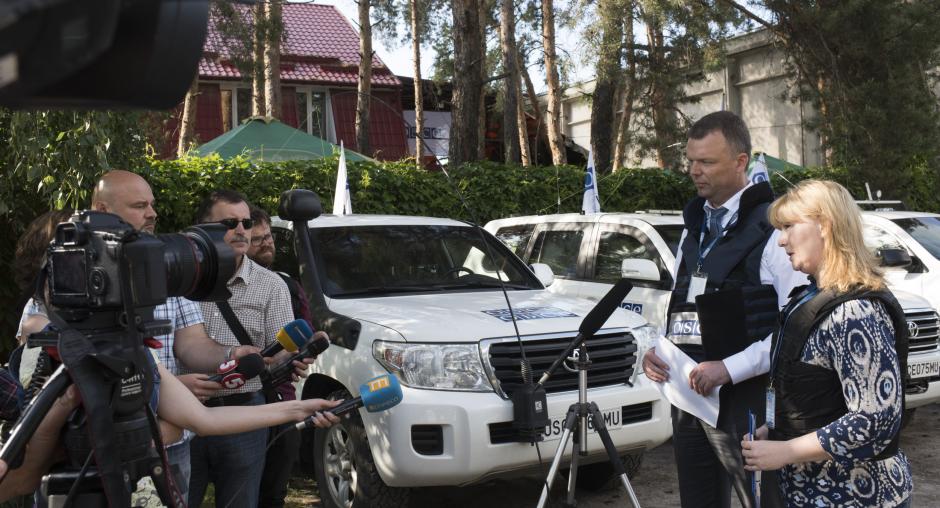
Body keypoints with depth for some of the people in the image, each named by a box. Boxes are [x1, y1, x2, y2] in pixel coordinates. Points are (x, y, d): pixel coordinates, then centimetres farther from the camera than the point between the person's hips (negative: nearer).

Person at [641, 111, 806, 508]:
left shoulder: (771, 229, -10)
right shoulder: (693, 230, 16)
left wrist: (729, 369, -21)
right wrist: (658, 351, 5)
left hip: (746, 401, -7)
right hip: (689, 397, 7)